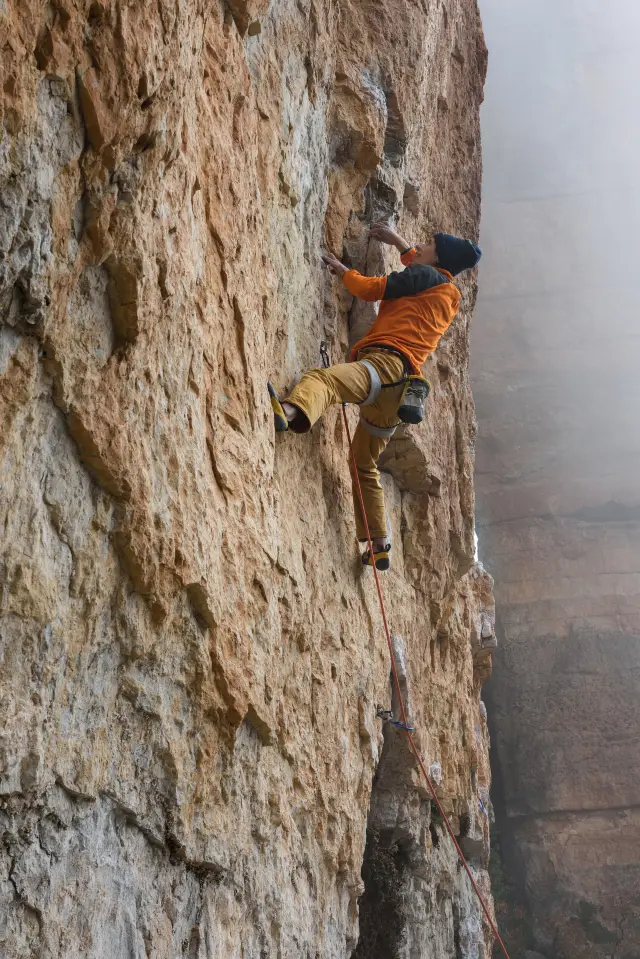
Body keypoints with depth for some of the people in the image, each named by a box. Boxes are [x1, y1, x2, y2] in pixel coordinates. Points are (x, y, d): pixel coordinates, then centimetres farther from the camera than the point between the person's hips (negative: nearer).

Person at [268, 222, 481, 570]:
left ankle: (288, 411, -74)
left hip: (386, 362, -9)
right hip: (395, 391, 9)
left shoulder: (426, 276, 5)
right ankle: (380, 547, 27)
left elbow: (372, 289, 1)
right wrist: (399, 242, 56)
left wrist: (342, 270, 17)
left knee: (323, 378, -39)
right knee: (365, 466, 24)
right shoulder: (450, 295, 29)